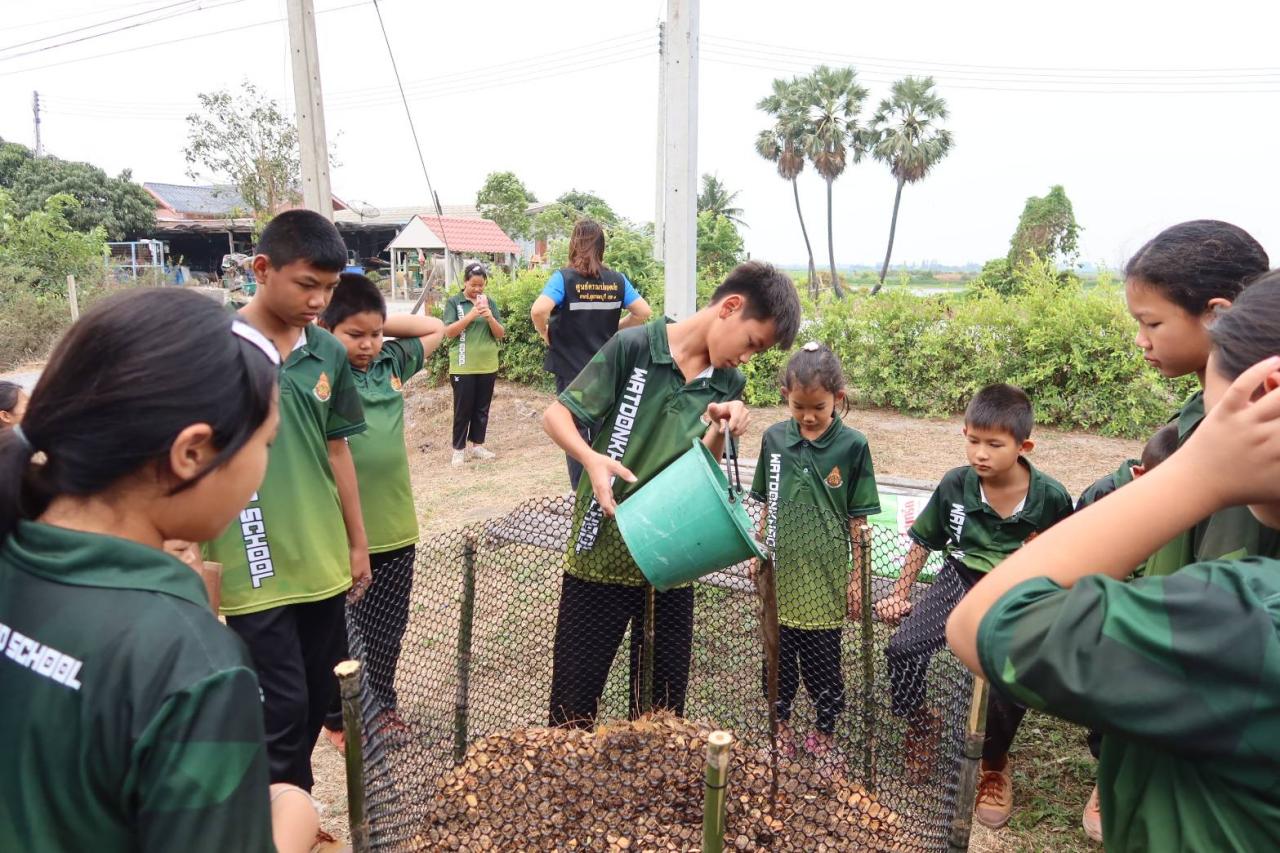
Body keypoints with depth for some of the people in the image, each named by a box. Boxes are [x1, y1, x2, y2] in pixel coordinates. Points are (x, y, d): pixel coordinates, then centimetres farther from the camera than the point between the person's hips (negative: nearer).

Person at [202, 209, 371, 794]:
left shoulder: (329, 353, 4)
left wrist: (357, 542, 14)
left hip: (323, 563, 5)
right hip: (254, 570, -5)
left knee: (317, 704, 16)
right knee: (283, 712, 1)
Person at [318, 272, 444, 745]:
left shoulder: (390, 362, 5)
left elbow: (435, 328, 17)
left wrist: (381, 320, 3)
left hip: (395, 527, 5)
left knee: (387, 630, 18)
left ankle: (381, 707, 36)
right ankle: (339, 718, 30)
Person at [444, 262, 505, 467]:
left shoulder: (489, 302, 7)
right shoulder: (453, 302, -3)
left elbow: (501, 334, 5)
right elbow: (448, 332, -13)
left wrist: (490, 317, -14)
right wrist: (472, 314, -20)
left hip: (488, 366, 4)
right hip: (463, 367, -4)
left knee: (482, 408, 10)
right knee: (463, 409, 2)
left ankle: (477, 445, 22)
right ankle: (459, 449, 11)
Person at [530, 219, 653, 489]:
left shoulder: (564, 277, -12)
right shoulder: (616, 280, 0)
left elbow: (538, 311, -26)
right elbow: (643, 311, 1)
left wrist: (547, 335, -8)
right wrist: (614, 330, 10)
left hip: (571, 369, -3)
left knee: (576, 431, 7)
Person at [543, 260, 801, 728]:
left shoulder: (728, 385, 4)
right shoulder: (633, 347, -11)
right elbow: (555, 415, -8)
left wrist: (720, 430, -16)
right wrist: (592, 458, -27)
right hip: (601, 555, -4)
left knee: (662, 706, 16)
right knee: (573, 704, 9)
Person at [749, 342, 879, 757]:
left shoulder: (852, 445, -10)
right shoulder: (774, 438, -1)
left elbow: (858, 519, -5)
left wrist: (857, 575, -4)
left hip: (826, 576, -3)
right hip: (781, 572, 3)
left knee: (822, 658, 10)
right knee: (778, 653, 15)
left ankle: (825, 729, 31)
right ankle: (780, 722, 35)